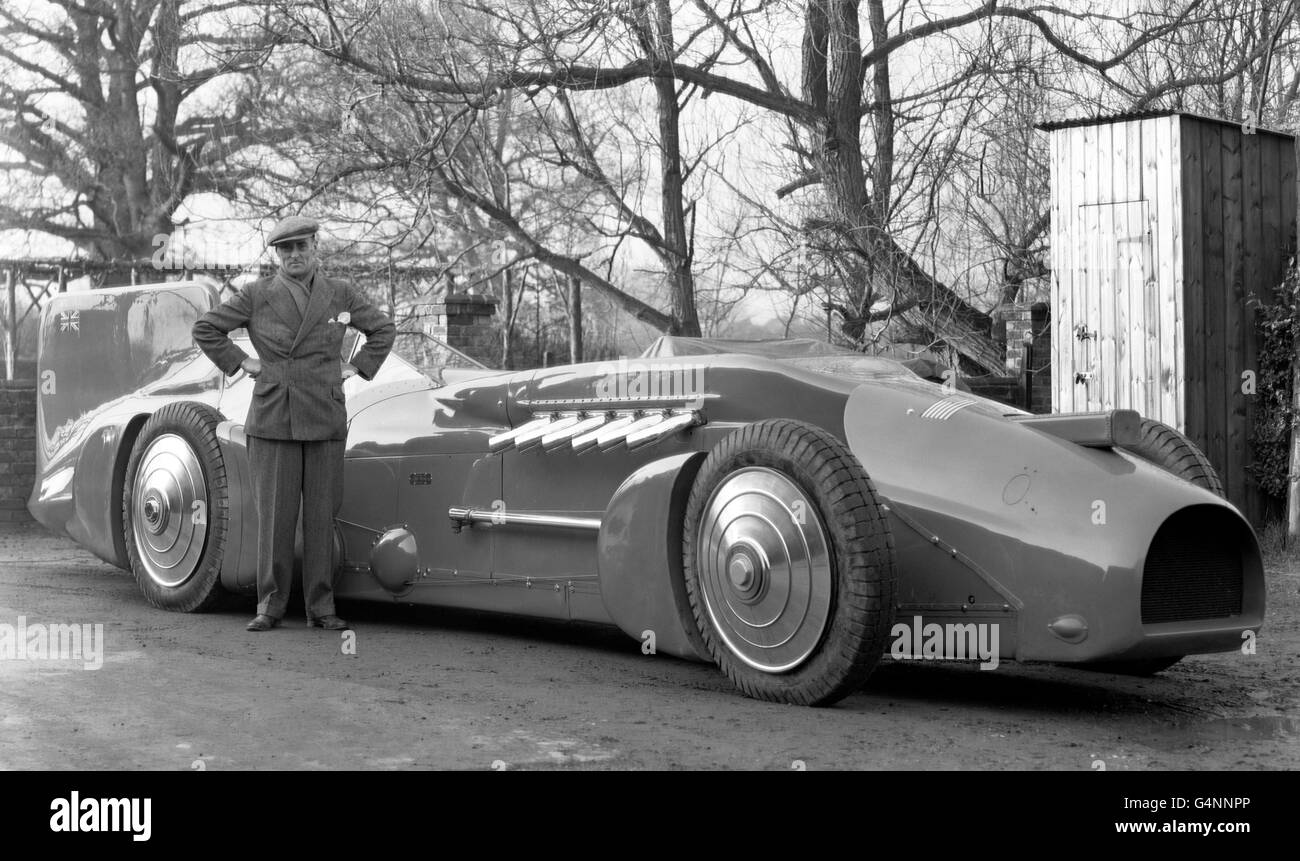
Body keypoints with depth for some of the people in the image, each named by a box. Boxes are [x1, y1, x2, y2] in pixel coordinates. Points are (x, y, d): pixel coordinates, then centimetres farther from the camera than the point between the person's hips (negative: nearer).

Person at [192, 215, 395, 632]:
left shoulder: (341, 294, 8)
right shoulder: (257, 295, 4)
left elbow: (384, 329, 19)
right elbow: (205, 329, 10)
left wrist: (356, 367, 10)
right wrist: (239, 362, 3)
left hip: (325, 421, 1)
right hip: (272, 420, -1)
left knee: (321, 516, 3)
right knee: (274, 515, 0)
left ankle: (321, 607, 10)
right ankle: (270, 606, 8)